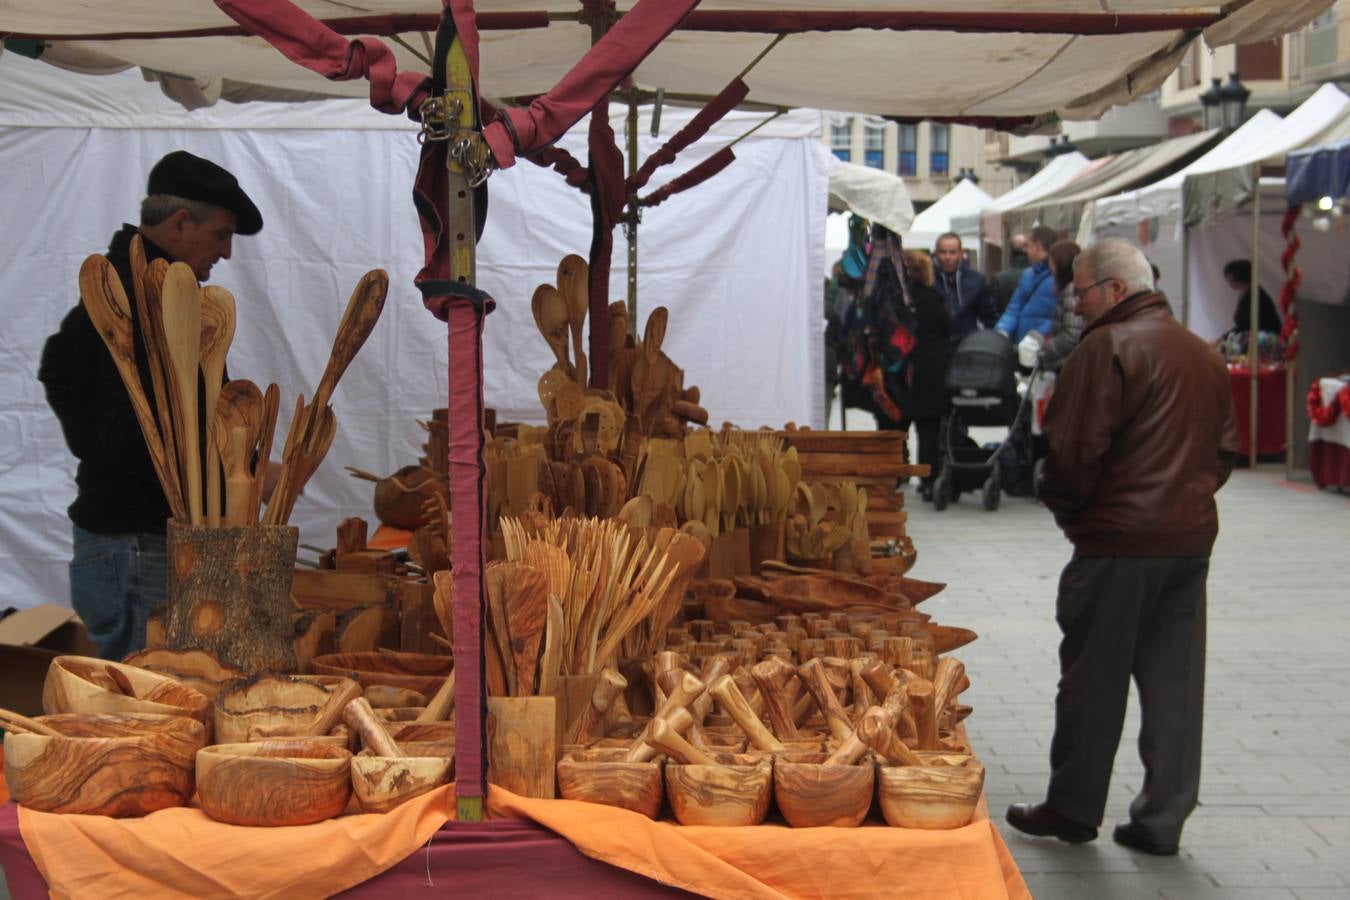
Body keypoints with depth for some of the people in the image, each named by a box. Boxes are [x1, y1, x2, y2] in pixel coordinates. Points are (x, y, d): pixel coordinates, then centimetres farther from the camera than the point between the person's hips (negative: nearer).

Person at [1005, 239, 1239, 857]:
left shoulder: (1107, 347, -12)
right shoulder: (1204, 354, 13)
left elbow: (1076, 447, -15)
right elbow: (1226, 448, 17)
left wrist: (1064, 506, 1)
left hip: (1120, 538, -7)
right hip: (1191, 538, 7)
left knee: (1093, 680, 4)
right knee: (1175, 684, 9)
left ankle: (1073, 809, 14)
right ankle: (1163, 819, 14)